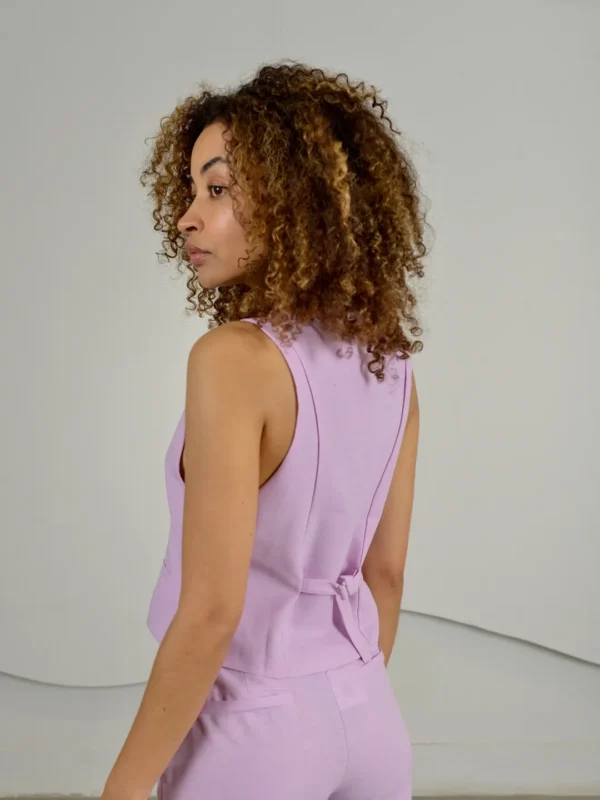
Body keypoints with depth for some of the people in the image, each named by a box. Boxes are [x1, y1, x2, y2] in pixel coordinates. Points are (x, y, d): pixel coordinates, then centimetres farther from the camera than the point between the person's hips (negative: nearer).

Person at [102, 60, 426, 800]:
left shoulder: (234, 357, -22)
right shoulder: (388, 364, 0)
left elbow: (213, 609, -23)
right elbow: (384, 573, 7)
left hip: (254, 730, -6)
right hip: (367, 720, 6)